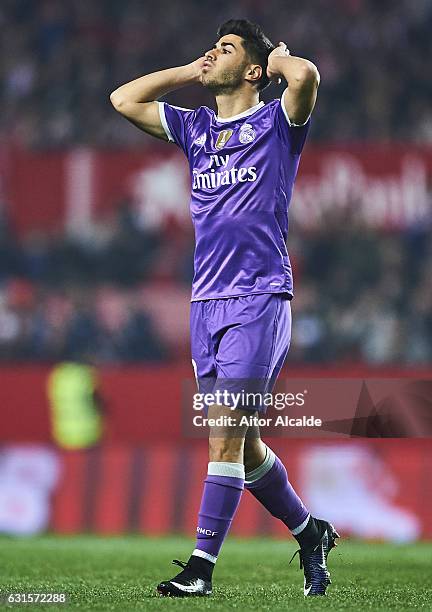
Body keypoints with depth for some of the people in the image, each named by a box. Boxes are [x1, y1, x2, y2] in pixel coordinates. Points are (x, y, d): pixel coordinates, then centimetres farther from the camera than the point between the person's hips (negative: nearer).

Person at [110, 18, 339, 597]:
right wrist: (192, 71, 18)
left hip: (259, 299, -6)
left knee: (225, 437, -12)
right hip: (206, 301, 6)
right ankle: (309, 532, 26)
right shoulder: (196, 128, 18)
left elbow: (305, 75, -21)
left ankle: (202, 565, -12)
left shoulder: (276, 124, 0)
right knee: (241, 443, 9)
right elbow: (124, 99, 20)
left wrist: (278, 60, 1)